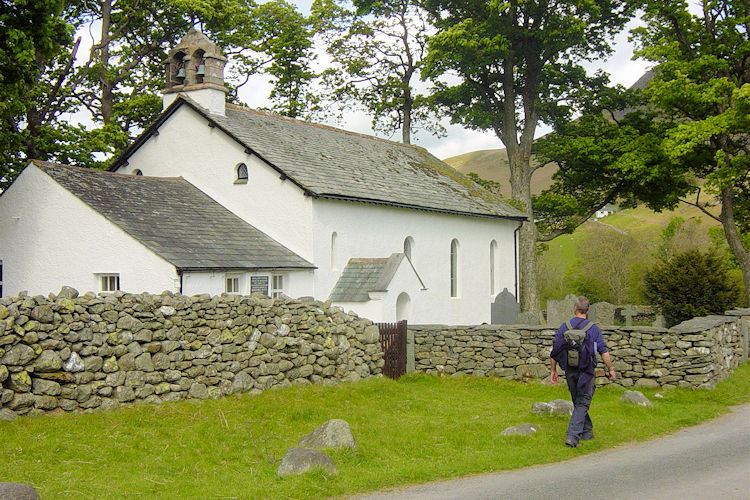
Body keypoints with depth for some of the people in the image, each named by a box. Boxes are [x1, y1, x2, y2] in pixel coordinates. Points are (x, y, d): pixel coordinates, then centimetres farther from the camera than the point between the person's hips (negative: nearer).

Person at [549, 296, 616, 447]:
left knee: (578, 402, 19)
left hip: (570, 371, 3)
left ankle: (587, 431, 30)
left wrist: (553, 371, 9)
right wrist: (610, 369, 6)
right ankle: (572, 436, -13)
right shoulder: (593, 328, -5)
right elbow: (604, 351, -5)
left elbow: (554, 351, 1)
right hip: (586, 372, -3)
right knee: (582, 404, -1)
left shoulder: (564, 327, 2)